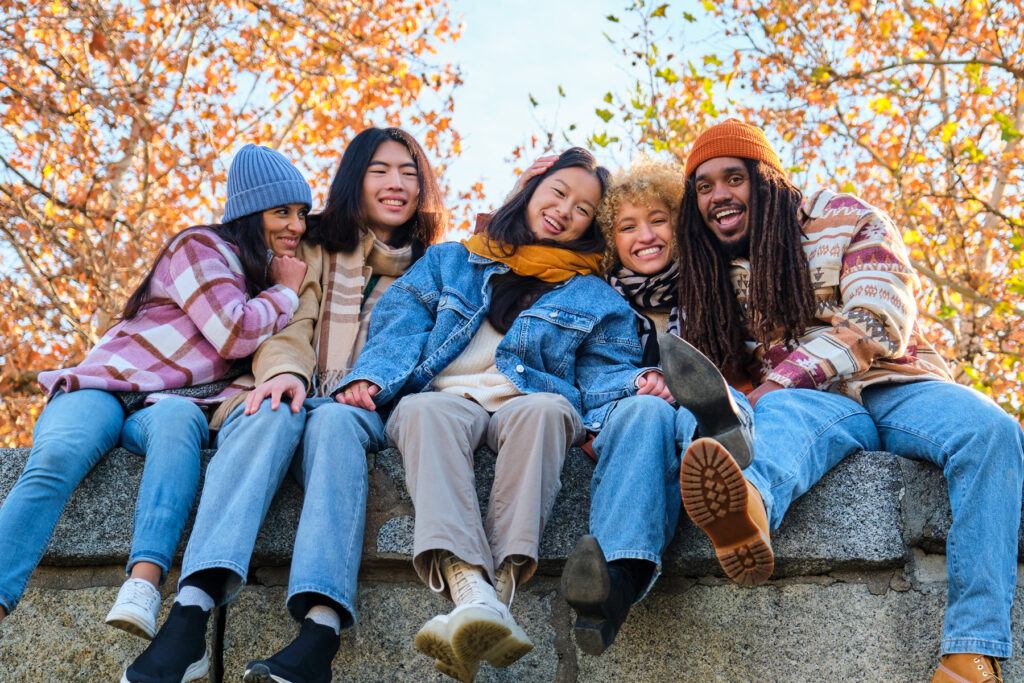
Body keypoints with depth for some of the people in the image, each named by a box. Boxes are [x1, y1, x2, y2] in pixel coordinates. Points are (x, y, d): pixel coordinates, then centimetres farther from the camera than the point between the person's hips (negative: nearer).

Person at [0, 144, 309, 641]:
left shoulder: (262, 274, 25)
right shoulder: (202, 247, 1)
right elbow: (234, 335, -11)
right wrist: (286, 292, 3)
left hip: (170, 406, 4)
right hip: (107, 387, -3)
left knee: (177, 418, -36)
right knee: (56, 456, -36)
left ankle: (143, 583, -55)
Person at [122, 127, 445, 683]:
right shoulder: (316, 248, 21)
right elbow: (287, 328, 6)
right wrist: (286, 372, -17)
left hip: (363, 412, 0)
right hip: (292, 393, 0)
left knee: (332, 420, -37)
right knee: (275, 414, -37)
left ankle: (322, 629, -56)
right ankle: (190, 615, -53)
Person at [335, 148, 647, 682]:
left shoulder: (594, 298, 25)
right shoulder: (448, 262, 26)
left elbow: (607, 371, 12)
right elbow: (400, 323, 13)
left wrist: (633, 387, -13)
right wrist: (371, 377, -8)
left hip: (527, 406, 0)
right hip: (446, 398, 0)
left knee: (545, 408, -37)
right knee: (423, 409, -37)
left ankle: (502, 583, -51)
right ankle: (470, 592, -57)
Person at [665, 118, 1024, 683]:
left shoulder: (845, 218, 6)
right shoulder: (710, 275, 18)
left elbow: (879, 323, -8)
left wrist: (780, 382, -19)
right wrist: (669, 382, -9)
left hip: (895, 388, 0)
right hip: (812, 405, 1)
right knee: (781, 414, -35)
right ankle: (747, 512, -74)